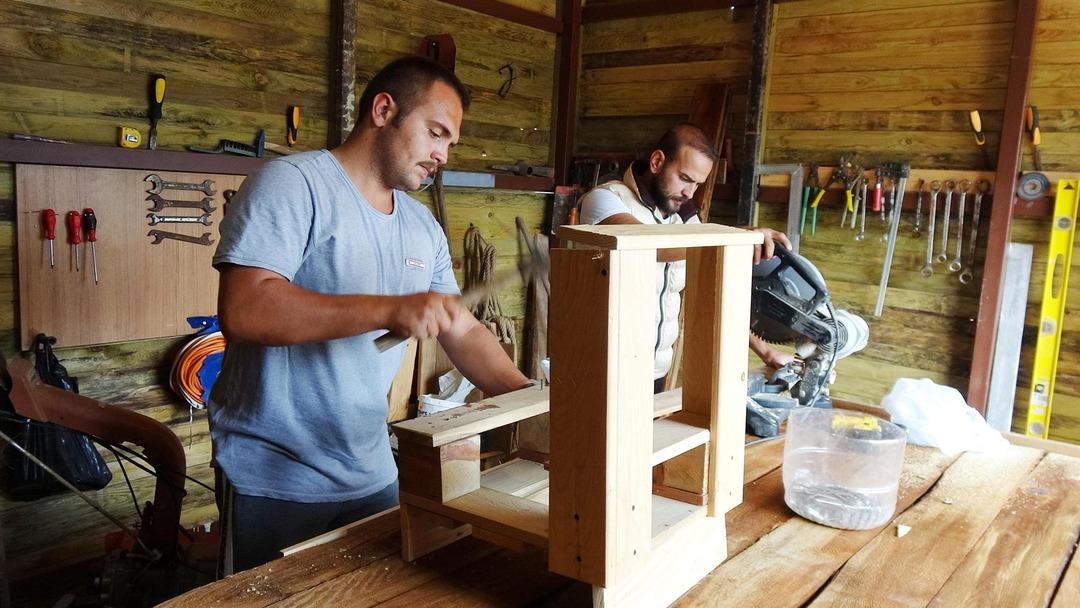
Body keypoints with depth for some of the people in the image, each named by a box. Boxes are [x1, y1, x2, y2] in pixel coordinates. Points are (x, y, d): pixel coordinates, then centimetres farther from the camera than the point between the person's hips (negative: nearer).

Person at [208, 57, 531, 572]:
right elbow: (242, 310, -26)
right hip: (275, 480, -6)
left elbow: (464, 332, 11)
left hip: (372, 472, 7)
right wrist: (389, 310, -32)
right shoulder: (291, 184, -13)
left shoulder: (423, 227, 8)